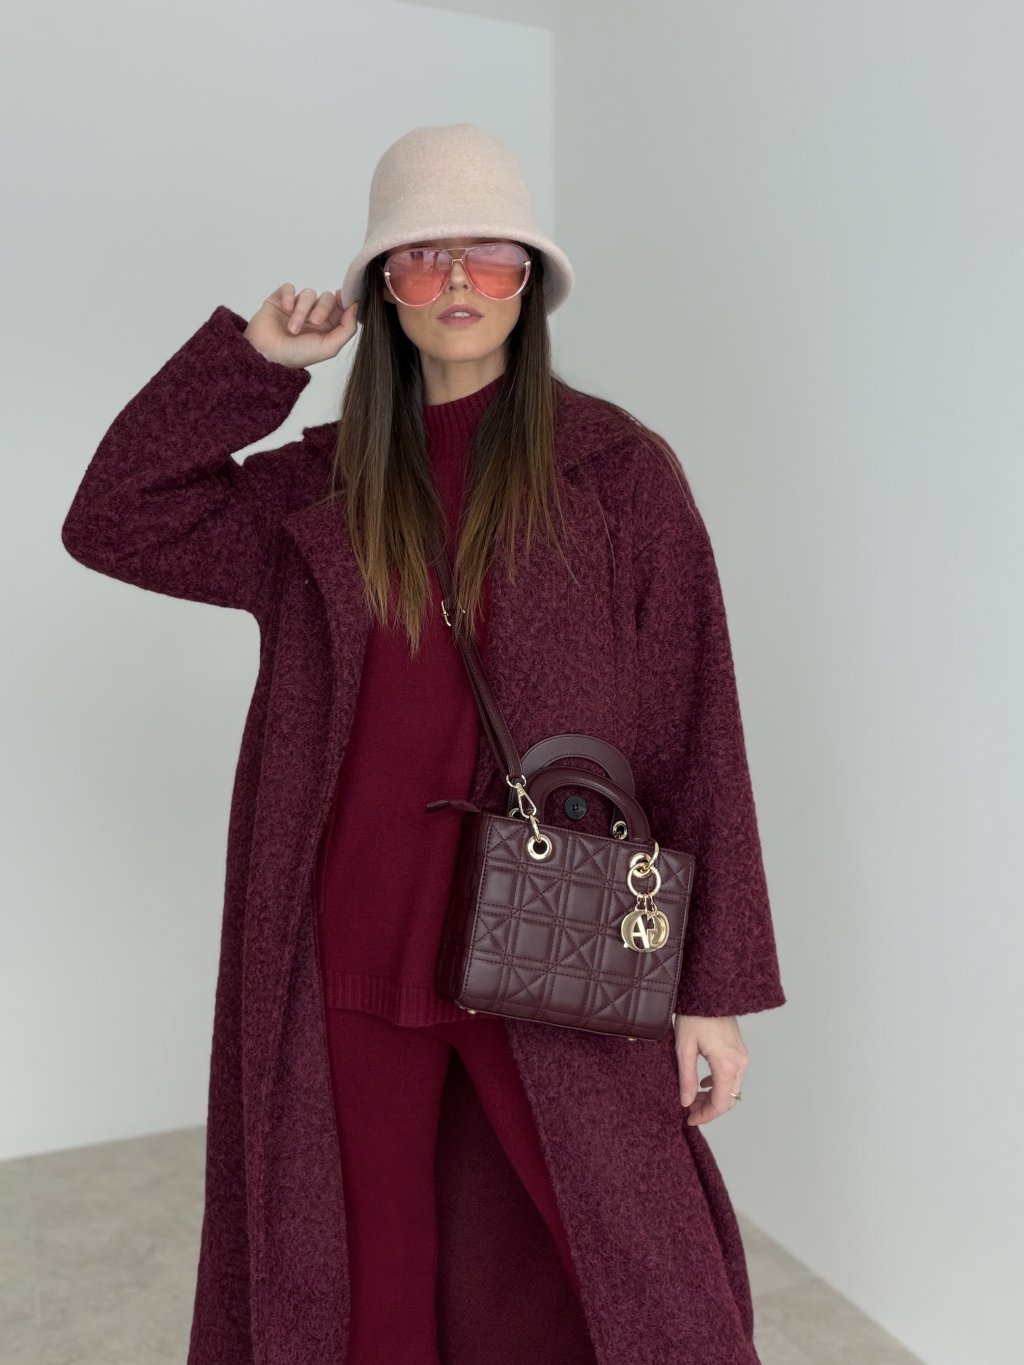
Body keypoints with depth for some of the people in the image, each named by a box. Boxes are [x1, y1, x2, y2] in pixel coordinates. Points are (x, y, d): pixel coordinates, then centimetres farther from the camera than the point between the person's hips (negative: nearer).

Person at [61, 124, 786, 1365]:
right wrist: (256, 355, 0)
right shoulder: (318, 491, 8)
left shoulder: (619, 472, -3)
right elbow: (112, 521, 4)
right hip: (354, 951, 3)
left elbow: (697, 733, -5)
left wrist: (714, 987, -7)